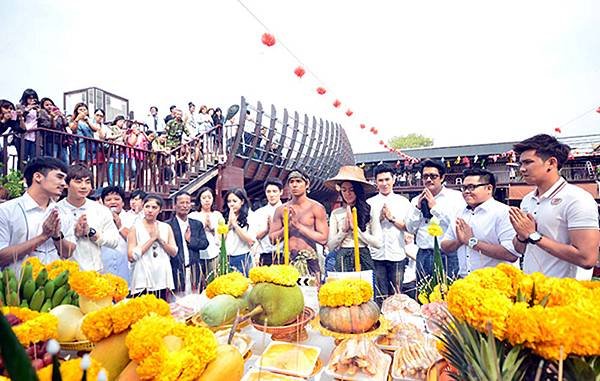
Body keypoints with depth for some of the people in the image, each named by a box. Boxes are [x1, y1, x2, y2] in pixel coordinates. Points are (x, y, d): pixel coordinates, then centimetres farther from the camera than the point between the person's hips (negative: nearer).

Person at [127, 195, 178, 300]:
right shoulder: (136, 227, 0)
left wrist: (160, 239, -7)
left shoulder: (166, 227, 8)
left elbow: (174, 252, 5)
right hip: (143, 280, -2)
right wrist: (152, 238, -10)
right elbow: (131, 256, -8)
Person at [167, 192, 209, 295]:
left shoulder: (197, 224, 12)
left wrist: (190, 239, -7)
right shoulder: (168, 225, -4)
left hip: (193, 271, 4)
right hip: (176, 270, -4)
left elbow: (205, 243, 6)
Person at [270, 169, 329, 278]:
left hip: (309, 261, -2)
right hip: (288, 260, 3)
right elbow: (272, 239, 6)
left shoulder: (316, 208, -2)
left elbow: (323, 239, -9)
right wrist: (288, 225, -9)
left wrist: (299, 225, -11)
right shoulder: (281, 210, 7)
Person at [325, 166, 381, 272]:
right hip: (342, 260, 1)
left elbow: (378, 243, -4)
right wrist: (344, 229, -9)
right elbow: (330, 246, 3)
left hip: (363, 259, 0)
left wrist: (355, 228, -8)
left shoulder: (369, 211, 0)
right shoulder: (336, 213, 3)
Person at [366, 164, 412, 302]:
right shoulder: (369, 203, 7)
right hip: (376, 255, 0)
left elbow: (408, 227, 2)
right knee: (380, 295, 4)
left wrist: (392, 218, -9)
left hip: (397, 254, 0)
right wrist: (379, 218, -11)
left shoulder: (403, 201, 8)